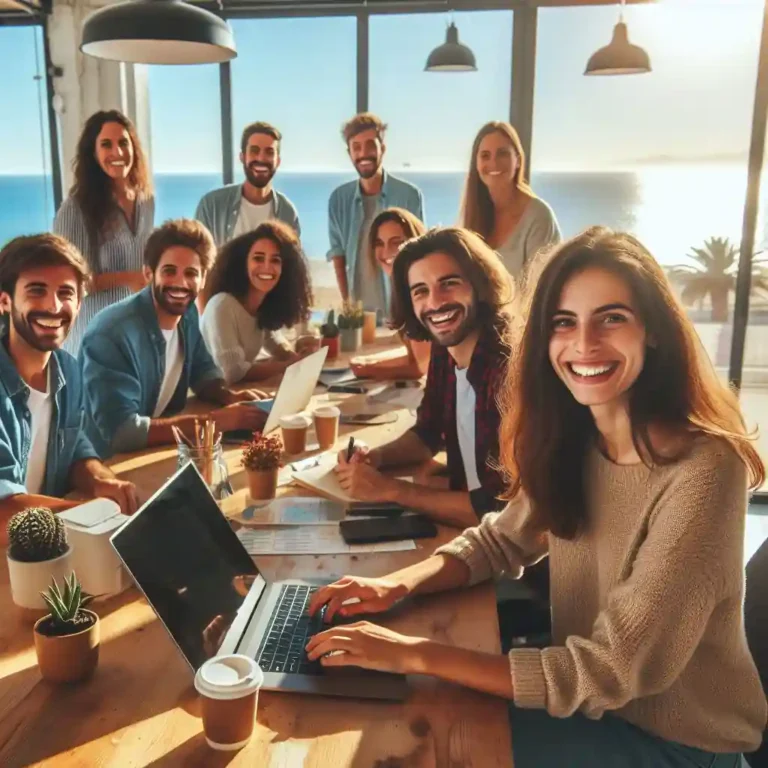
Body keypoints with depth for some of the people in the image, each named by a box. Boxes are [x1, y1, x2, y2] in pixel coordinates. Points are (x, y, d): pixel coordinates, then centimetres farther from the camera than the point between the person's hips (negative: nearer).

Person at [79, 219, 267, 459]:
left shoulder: (188, 313, -4)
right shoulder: (111, 333, -25)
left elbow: (202, 371, 12)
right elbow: (121, 432, -30)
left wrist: (229, 396, -10)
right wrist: (218, 420, -29)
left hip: (163, 448, 7)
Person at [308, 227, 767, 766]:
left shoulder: (701, 471, -29)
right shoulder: (573, 441, -7)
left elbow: (613, 670, -29)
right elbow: (503, 539, 3)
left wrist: (414, 654, -31)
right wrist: (399, 584, -16)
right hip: (587, 698, 5)